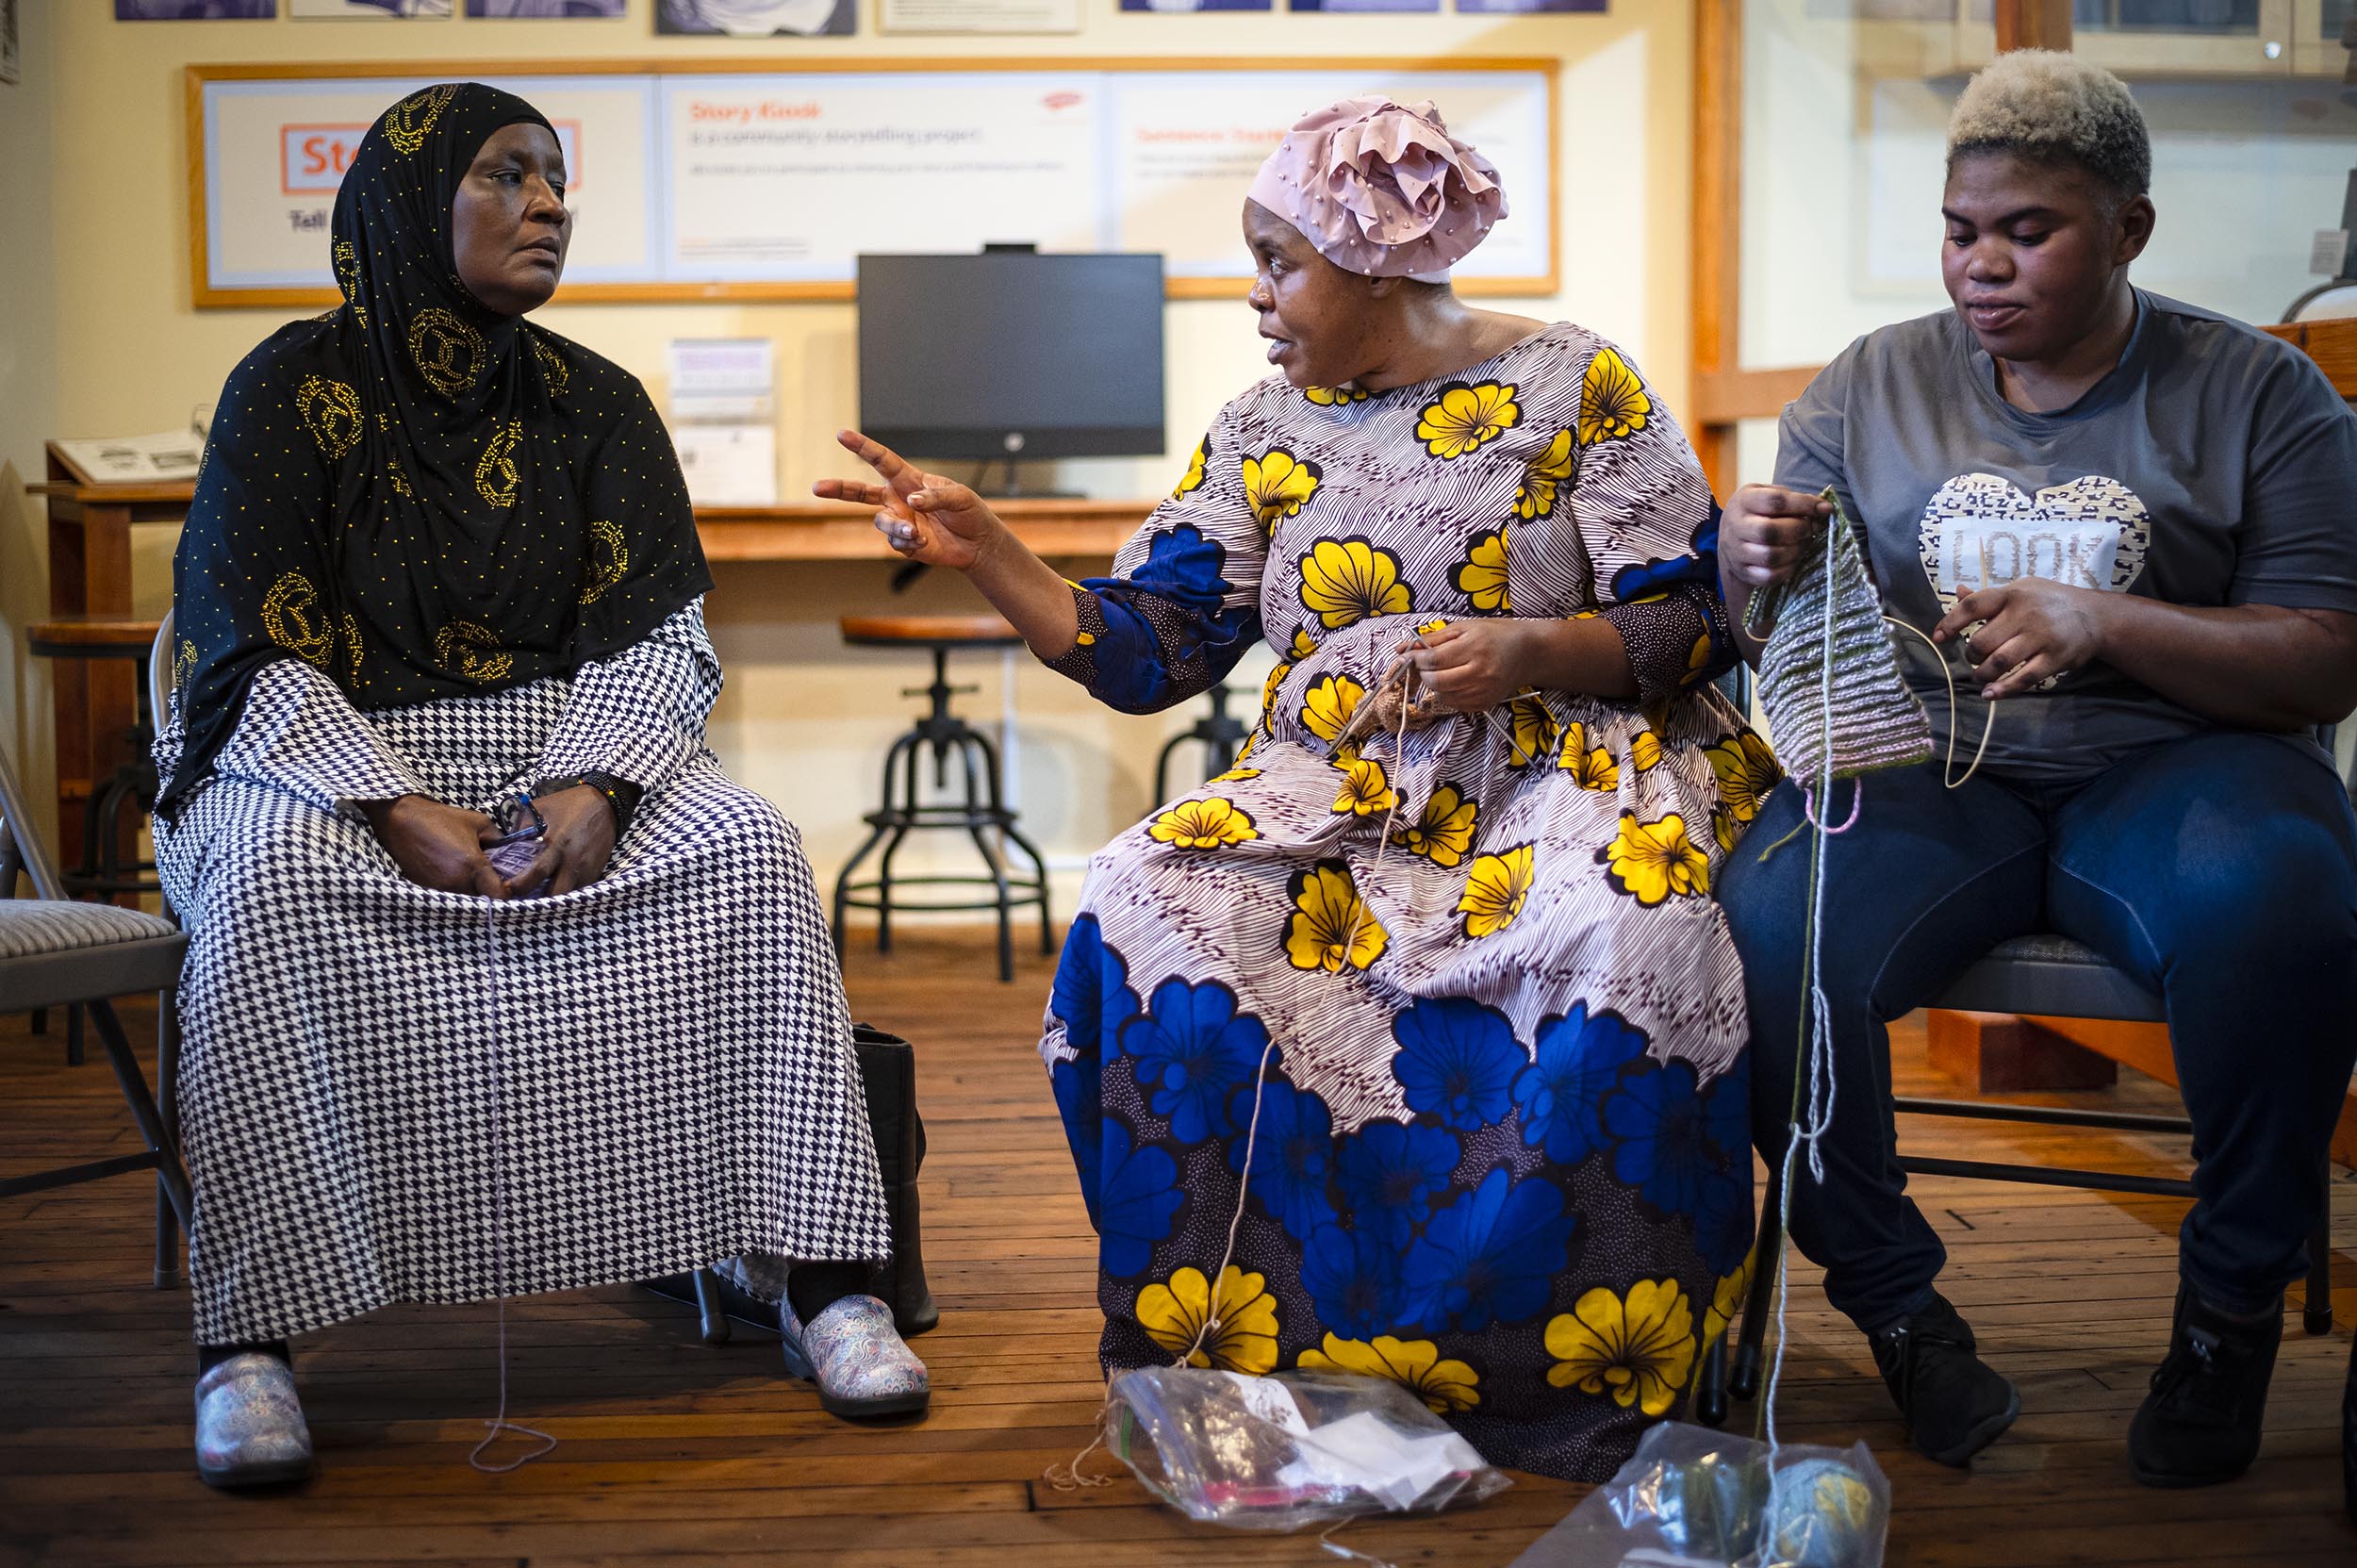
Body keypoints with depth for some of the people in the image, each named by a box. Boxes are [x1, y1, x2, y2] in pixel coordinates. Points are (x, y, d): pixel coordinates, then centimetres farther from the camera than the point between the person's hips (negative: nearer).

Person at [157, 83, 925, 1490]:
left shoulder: (595, 406, 9)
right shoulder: (295, 391, -2)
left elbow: (659, 637, 1)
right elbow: (255, 658, -9)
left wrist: (592, 790, -19)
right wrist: (396, 809, -24)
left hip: (563, 744, 3)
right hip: (321, 757, -3)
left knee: (751, 855, -23)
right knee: (273, 887, -36)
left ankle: (821, 1279, -20)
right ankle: (249, 1336, -30)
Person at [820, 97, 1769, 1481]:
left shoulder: (1574, 383, 3)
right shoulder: (1266, 434, 13)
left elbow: (1691, 621, 0)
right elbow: (1144, 651, 8)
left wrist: (1528, 652, -16)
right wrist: (982, 552, -3)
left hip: (1560, 767, -3)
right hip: (1338, 790, 3)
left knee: (1625, 931, -37)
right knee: (1147, 907, -27)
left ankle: (1578, 1377, -20)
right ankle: (1242, 1339, -16)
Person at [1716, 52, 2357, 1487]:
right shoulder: (1871, 385, 11)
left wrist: (2100, 623, -17)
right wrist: (1755, 574, -14)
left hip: (2173, 762, -1)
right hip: (1928, 769, 2)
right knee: (1768, 929, -30)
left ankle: (2233, 1303, -11)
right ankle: (1892, 1295, -7)